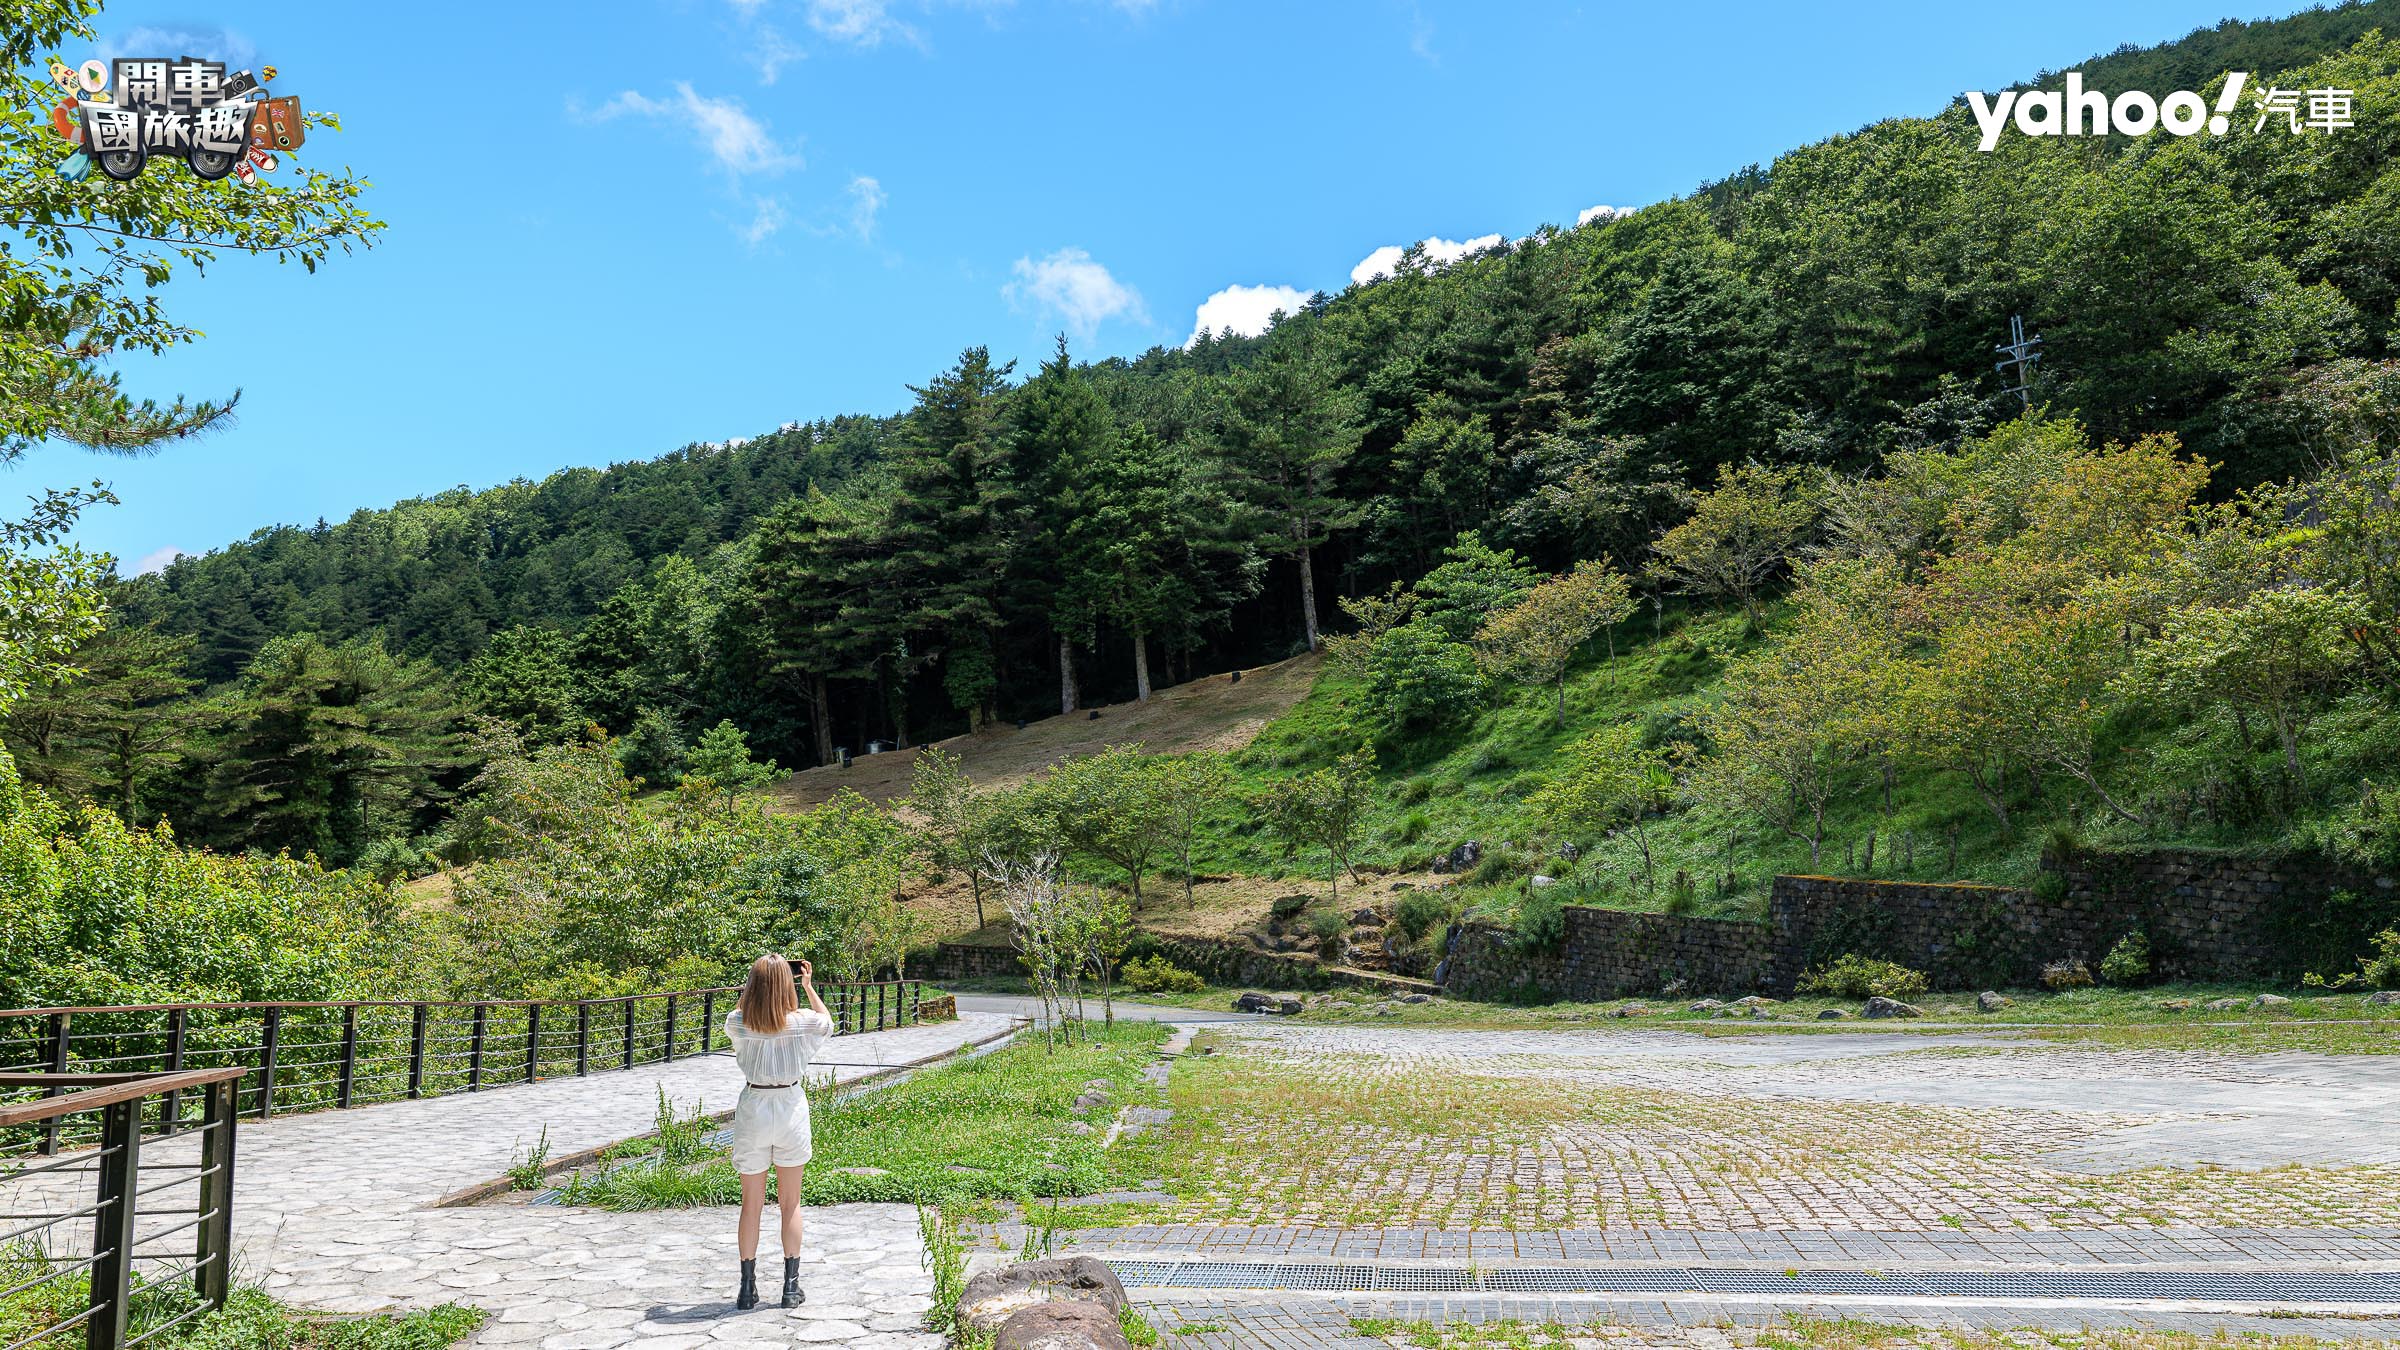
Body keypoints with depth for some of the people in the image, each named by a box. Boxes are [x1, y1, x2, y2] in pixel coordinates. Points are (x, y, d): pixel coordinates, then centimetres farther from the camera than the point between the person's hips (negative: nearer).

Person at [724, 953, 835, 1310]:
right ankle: (791, 1286, 15)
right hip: (791, 1109, 0)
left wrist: (754, 986, 8)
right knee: (790, 1203, 13)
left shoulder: (737, 1022, -12)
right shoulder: (802, 1022, -13)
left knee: (751, 1203, 12)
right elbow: (828, 1024, 11)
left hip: (752, 1110, 0)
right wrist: (809, 987, 12)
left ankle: (748, 1289, 16)